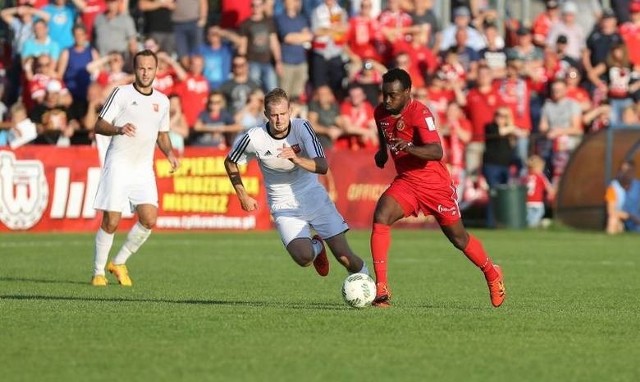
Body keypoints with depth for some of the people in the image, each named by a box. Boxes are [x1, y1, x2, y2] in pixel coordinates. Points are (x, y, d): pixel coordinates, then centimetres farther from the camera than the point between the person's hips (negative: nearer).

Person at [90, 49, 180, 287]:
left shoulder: (162, 101, 12)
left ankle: (119, 263, 9)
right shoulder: (121, 93, -3)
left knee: (149, 218, -10)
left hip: (144, 169, 4)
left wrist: (169, 153, 4)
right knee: (111, 221, -8)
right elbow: (99, 126, -5)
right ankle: (98, 272, 7)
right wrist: (119, 129, -25)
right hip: (118, 166, -4)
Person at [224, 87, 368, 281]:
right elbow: (230, 162, 4)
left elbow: (322, 166, -23)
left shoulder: (302, 127, -16)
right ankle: (317, 247, 15)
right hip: (284, 207, 0)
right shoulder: (254, 138, -15)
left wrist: (296, 159, -40)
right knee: (304, 258, -22)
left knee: (344, 256, -7)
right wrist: (243, 196, 2)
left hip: (314, 197, 0)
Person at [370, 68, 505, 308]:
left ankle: (492, 274, 40)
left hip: (435, 184, -5)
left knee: (459, 238, 10)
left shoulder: (419, 113, -22)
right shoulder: (381, 112, -1)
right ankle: (381, 289, -24)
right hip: (405, 181, 5)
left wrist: (409, 148, -49)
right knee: (380, 217, -23)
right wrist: (382, 152, 7)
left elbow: (436, 152, -34)